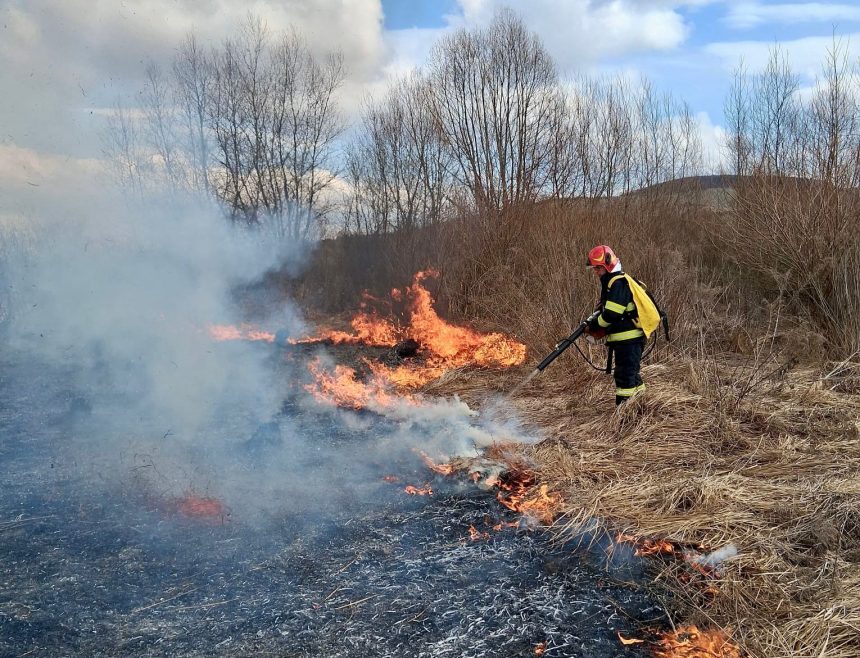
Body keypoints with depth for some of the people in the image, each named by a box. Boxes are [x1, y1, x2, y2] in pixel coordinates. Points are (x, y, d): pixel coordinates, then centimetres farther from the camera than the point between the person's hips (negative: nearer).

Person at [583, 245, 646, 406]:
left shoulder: (619, 283, -16)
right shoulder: (611, 283, 17)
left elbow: (611, 314, -22)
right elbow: (606, 311, 23)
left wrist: (593, 327, -9)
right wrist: (595, 325, 8)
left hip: (629, 339, -11)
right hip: (626, 338, 11)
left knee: (624, 375, -7)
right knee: (630, 373, 19)